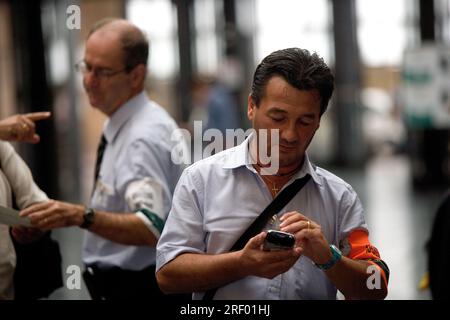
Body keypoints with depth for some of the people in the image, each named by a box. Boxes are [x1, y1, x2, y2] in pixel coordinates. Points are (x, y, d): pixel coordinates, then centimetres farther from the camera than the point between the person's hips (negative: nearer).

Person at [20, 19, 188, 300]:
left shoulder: (145, 137, -23)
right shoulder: (124, 124, 8)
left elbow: (153, 228, -33)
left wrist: (82, 216, -43)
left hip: (136, 287, -9)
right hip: (117, 282, 9)